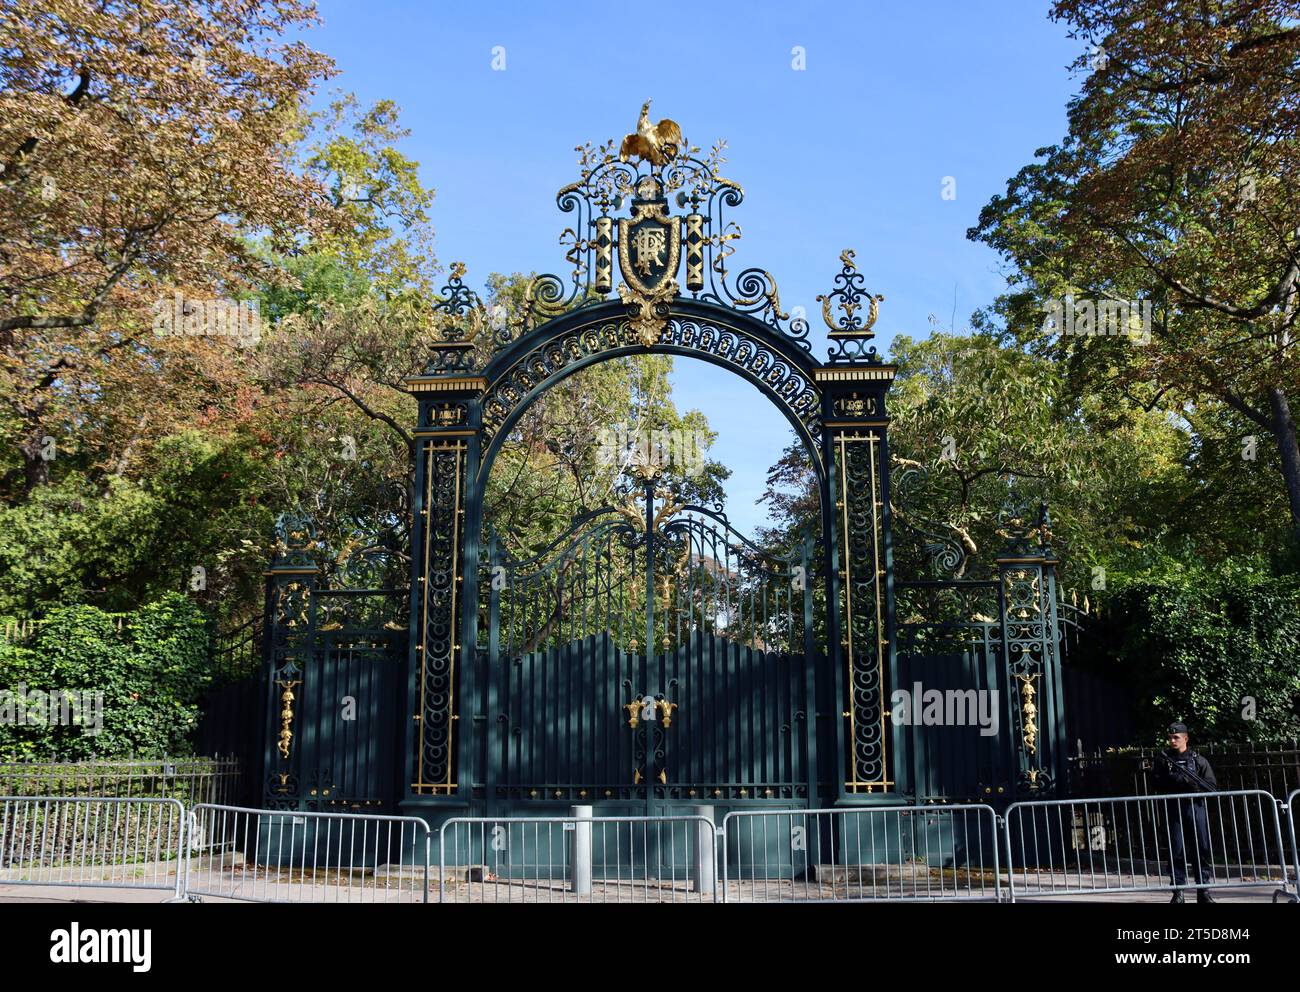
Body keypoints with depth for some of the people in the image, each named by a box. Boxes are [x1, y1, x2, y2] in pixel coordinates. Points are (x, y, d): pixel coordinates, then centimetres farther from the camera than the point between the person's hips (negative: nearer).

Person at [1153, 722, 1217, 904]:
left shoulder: (1198, 760, 6)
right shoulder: (1164, 760, 7)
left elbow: (1213, 787, 2)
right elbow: (1159, 783, -2)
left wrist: (1195, 783, -15)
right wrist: (1179, 779, -16)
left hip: (1196, 808, 0)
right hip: (1174, 809, 0)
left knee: (1203, 849, 2)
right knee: (1176, 851, 0)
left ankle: (1203, 890, 12)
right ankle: (1178, 892, 5)